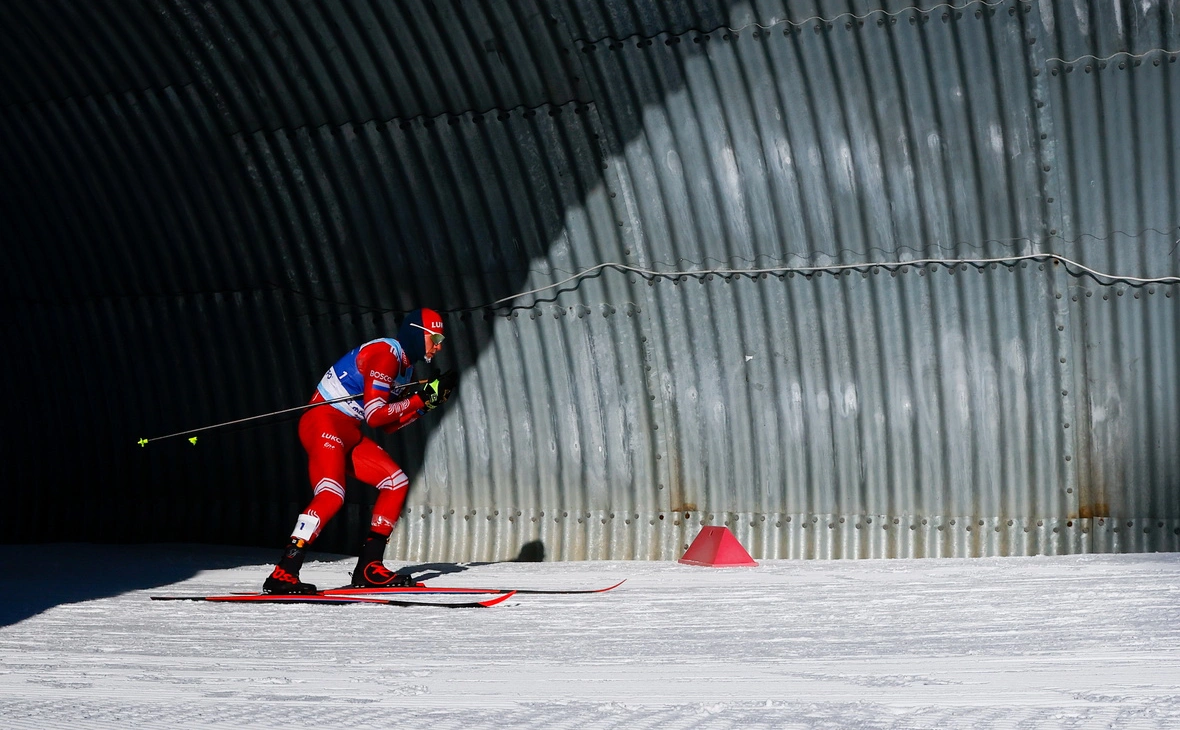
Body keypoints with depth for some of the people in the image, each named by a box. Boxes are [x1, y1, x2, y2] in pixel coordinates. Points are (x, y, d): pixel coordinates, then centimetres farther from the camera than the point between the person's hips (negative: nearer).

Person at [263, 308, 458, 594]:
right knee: (331, 495, -26)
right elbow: (375, 414, -20)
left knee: (396, 482, 6)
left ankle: (369, 566, 7)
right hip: (324, 423, -10)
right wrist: (421, 399, -13)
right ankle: (282, 574, -28)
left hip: (349, 432, 10)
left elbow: (390, 425, 14)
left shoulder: (404, 366, 15)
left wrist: (431, 397, 7)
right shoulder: (384, 353, -15)